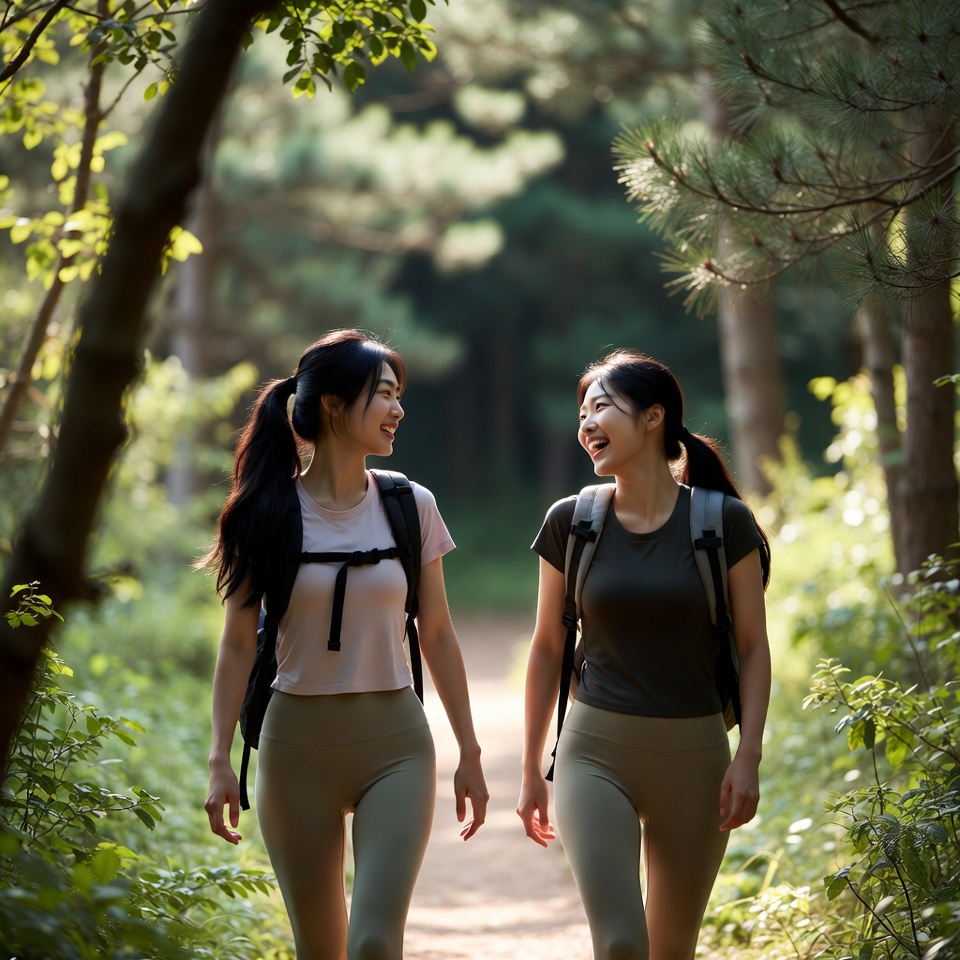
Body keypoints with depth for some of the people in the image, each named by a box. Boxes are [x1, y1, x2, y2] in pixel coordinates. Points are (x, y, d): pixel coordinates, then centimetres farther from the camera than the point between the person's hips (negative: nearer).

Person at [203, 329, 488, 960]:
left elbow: (438, 636, 8)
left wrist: (469, 753, 8)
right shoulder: (267, 514, -2)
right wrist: (221, 761, -5)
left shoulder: (412, 507, 2)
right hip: (298, 742, 0)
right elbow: (239, 646, 1)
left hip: (395, 742, 0)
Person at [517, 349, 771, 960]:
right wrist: (532, 771, 10)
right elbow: (548, 648, 9)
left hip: (694, 757, 0)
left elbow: (754, 647, 0)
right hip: (596, 754, 0)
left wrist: (749, 758, -10)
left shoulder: (723, 522, -3)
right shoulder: (572, 522, 1)